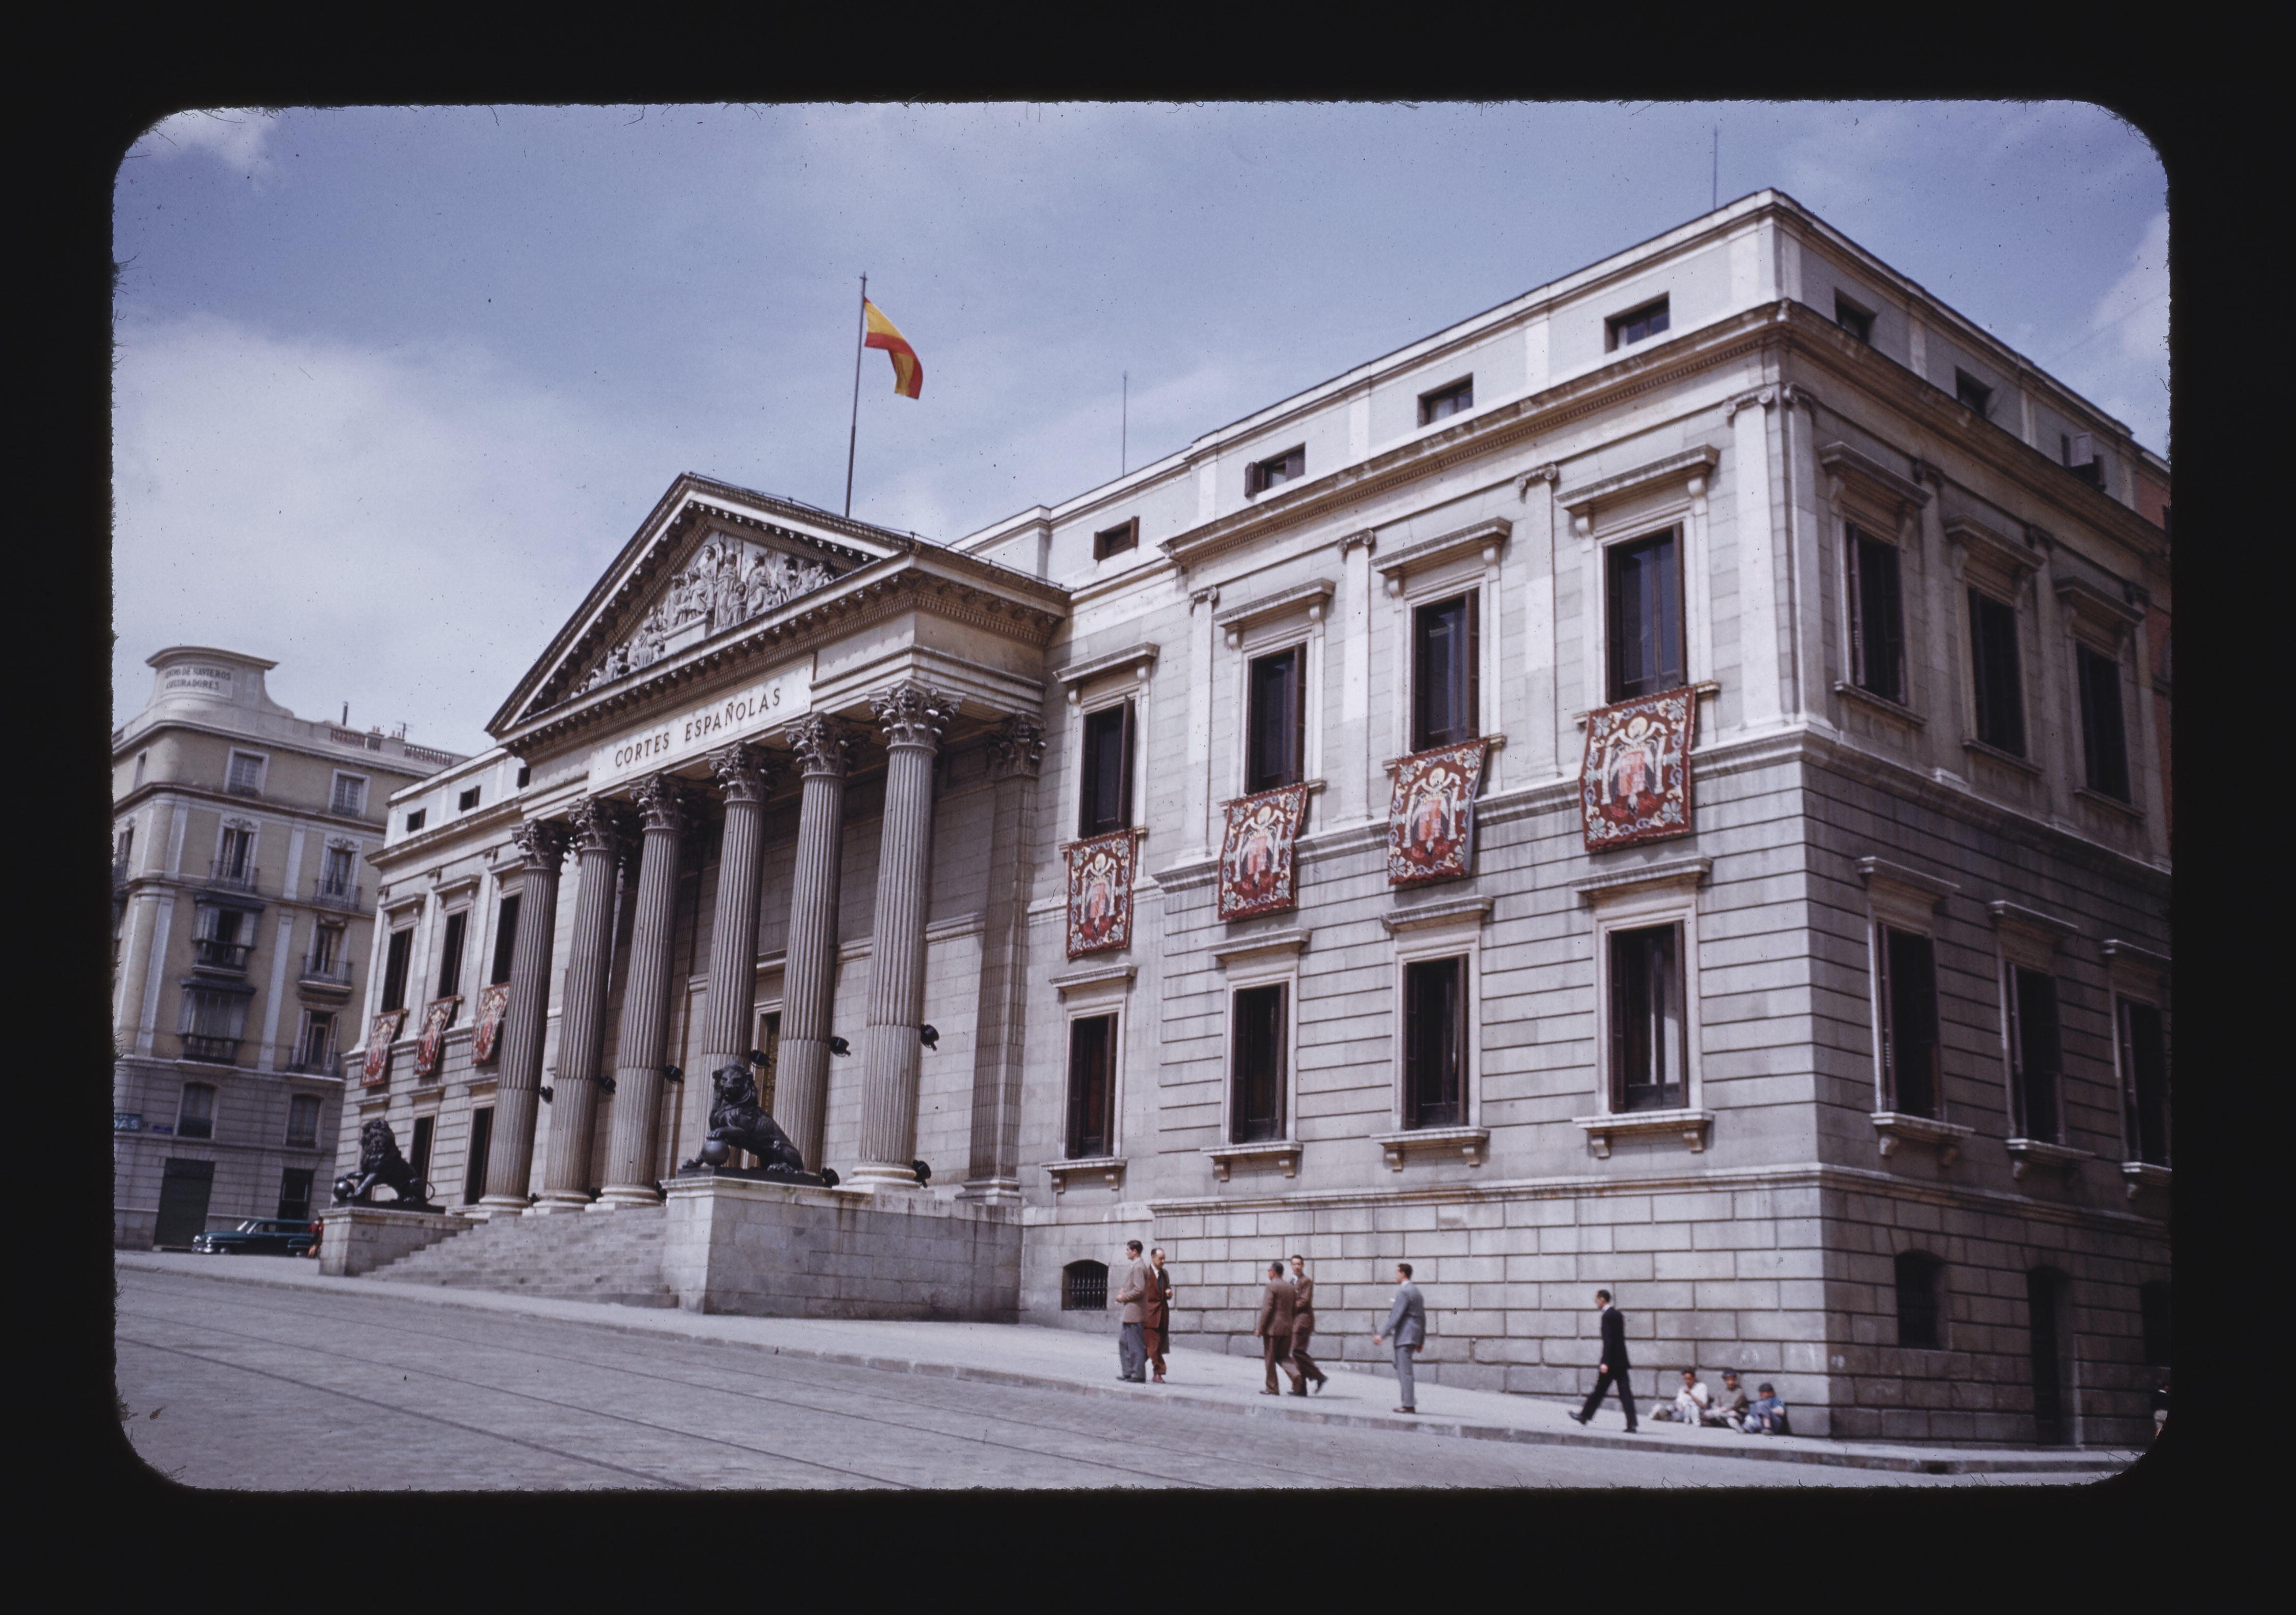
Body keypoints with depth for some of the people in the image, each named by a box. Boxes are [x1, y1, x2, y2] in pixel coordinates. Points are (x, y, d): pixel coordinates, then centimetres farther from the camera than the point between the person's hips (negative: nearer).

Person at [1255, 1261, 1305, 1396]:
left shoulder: (1271, 1286, -11)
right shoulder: (1290, 1287, 11)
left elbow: (1267, 1309, -16)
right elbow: (1293, 1308, 13)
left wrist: (1261, 1328, -12)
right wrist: (1290, 1325, 19)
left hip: (1272, 1328, -7)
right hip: (1287, 1328, 7)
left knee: (1270, 1358, 4)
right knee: (1283, 1356, 13)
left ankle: (1272, 1388, 7)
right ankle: (1298, 1378, -10)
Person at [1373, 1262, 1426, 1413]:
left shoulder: (1404, 1292, -13)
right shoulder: (1416, 1290, 16)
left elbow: (1396, 1316, -20)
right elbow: (1423, 1317, 19)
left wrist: (1383, 1335, -20)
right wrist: (1421, 1340, 24)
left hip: (1405, 1336, -10)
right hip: (1415, 1336, 10)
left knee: (1405, 1371, -7)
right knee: (1399, 1366, 17)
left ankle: (1409, 1405, -7)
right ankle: (1409, 1400, 14)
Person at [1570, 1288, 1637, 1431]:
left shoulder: (1607, 1316, -13)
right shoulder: (1618, 1314, 13)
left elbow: (1608, 1341, -20)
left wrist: (1605, 1363, -22)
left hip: (1611, 1361, -8)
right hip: (1621, 1360, 8)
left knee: (1599, 1390, 6)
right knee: (1625, 1393, 1)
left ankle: (1585, 1416, 20)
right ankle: (1631, 1424, -6)